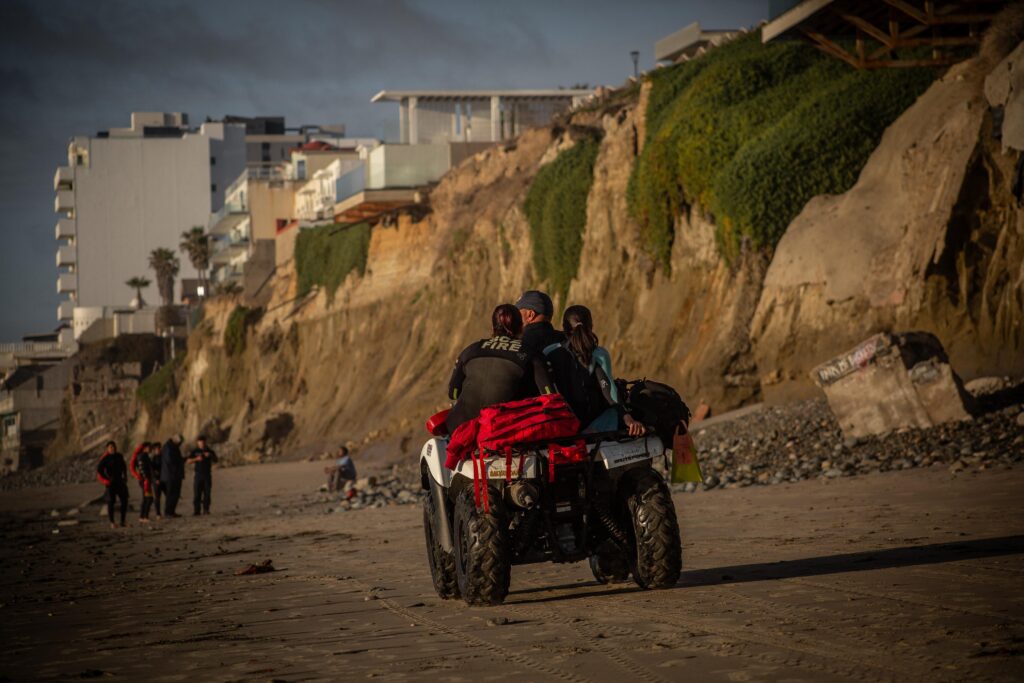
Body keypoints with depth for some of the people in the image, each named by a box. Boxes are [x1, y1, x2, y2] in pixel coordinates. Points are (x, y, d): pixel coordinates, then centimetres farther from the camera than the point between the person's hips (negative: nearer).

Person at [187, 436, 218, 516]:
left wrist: (210, 456, -14)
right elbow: (188, 461, -5)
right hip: (198, 474, -2)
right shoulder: (195, 451, 3)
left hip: (207, 474, 2)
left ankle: (206, 510, 0)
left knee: (207, 493, -3)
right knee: (197, 493, -7)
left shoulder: (209, 450, 8)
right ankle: (196, 511, -7)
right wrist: (196, 459, -22)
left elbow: (215, 460, 5)